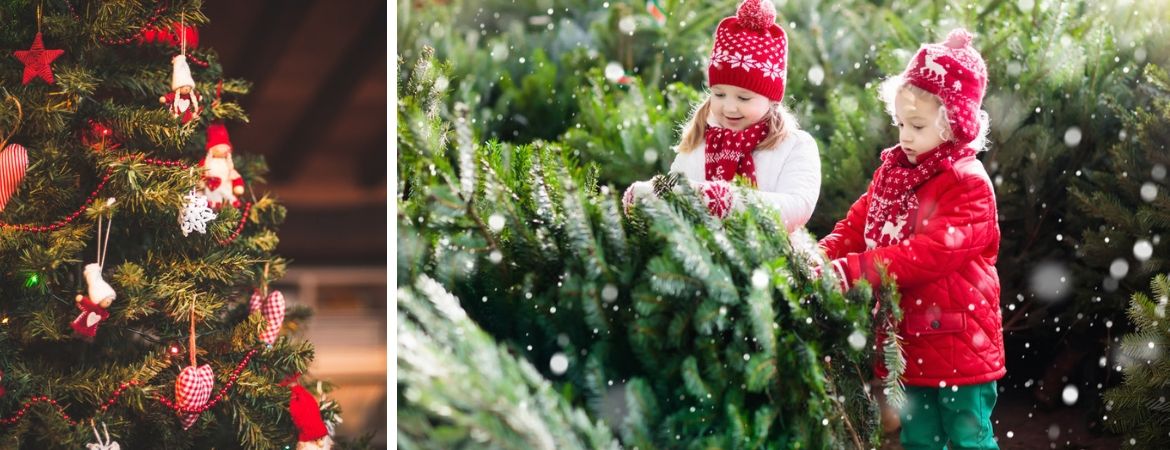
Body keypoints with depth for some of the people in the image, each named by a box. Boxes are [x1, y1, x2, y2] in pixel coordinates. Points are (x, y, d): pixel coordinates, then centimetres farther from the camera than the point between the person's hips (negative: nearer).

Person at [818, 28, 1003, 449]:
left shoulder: (969, 186, -16)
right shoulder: (892, 170, 8)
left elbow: (932, 253, -28)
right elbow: (856, 226, 4)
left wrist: (853, 269, -35)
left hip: (958, 343, -7)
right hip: (908, 341, 7)